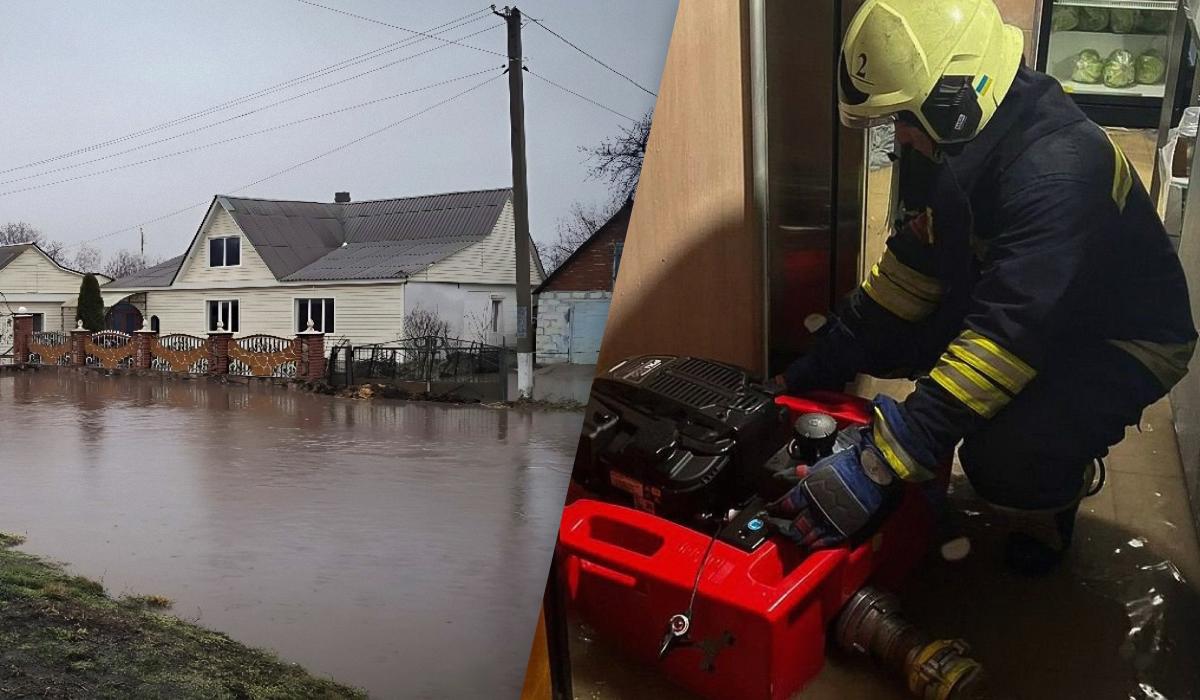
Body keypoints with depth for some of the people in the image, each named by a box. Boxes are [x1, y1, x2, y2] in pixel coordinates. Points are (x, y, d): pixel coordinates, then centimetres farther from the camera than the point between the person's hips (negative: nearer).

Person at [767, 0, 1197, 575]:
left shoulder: (1060, 172, -36)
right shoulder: (947, 145, -10)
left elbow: (1008, 339, -42)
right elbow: (909, 270, -3)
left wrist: (876, 470, -46)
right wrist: (811, 372, -10)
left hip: (1123, 340, -7)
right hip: (1010, 308, 8)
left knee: (1006, 460, -32)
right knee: (876, 338, -10)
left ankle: (1051, 496, 6)